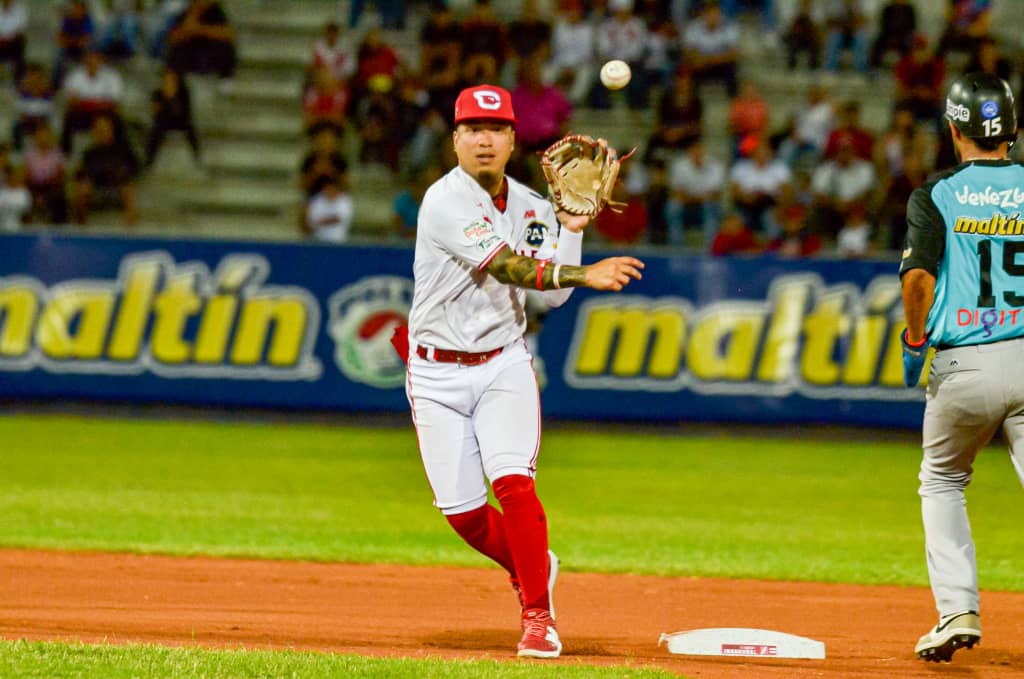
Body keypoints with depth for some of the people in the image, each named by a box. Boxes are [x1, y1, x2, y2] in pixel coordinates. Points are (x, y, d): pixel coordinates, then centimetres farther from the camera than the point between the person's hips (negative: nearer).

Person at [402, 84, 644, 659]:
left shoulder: (531, 207, 4)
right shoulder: (446, 201, -16)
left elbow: (553, 293, -1)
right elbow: (506, 268, -28)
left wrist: (572, 226, -7)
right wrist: (584, 275, -39)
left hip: (503, 364, 3)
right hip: (438, 376, -2)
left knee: (513, 481, -18)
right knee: (462, 511, -2)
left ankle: (539, 614, -9)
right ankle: (532, 567, 28)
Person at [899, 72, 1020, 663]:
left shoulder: (935, 196, 0)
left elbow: (918, 274, -14)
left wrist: (915, 341, 1)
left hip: (963, 367, -1)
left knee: (942, 484, 20)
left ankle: (958, 610, 8)